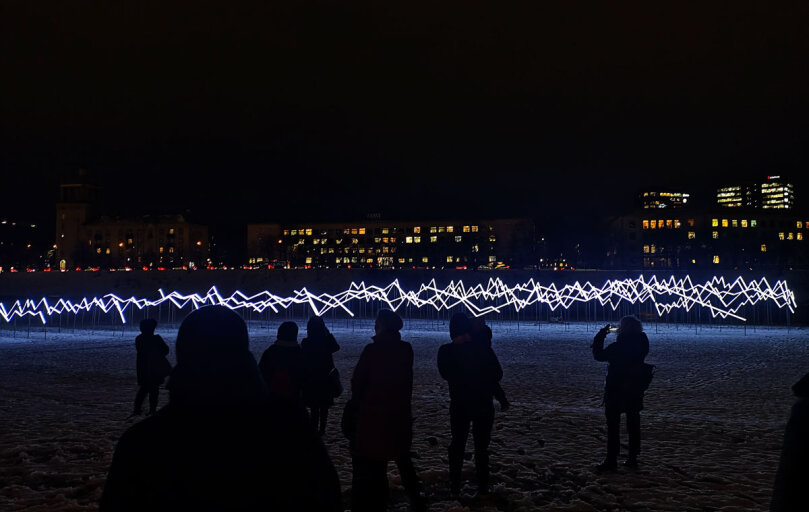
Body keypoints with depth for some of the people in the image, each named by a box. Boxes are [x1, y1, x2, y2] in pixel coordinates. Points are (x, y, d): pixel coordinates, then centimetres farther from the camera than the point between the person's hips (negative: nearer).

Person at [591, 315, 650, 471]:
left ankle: (611, 460, 1)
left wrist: (601, 335, -5)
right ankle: (633, 458, 17)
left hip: (616, 390, -6)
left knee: (613, 426, 0)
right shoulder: (641, 343, -1)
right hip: (635, 391, 7)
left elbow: (599, 355, -14)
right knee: (633, 424, 13)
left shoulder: (619, 346, -21)